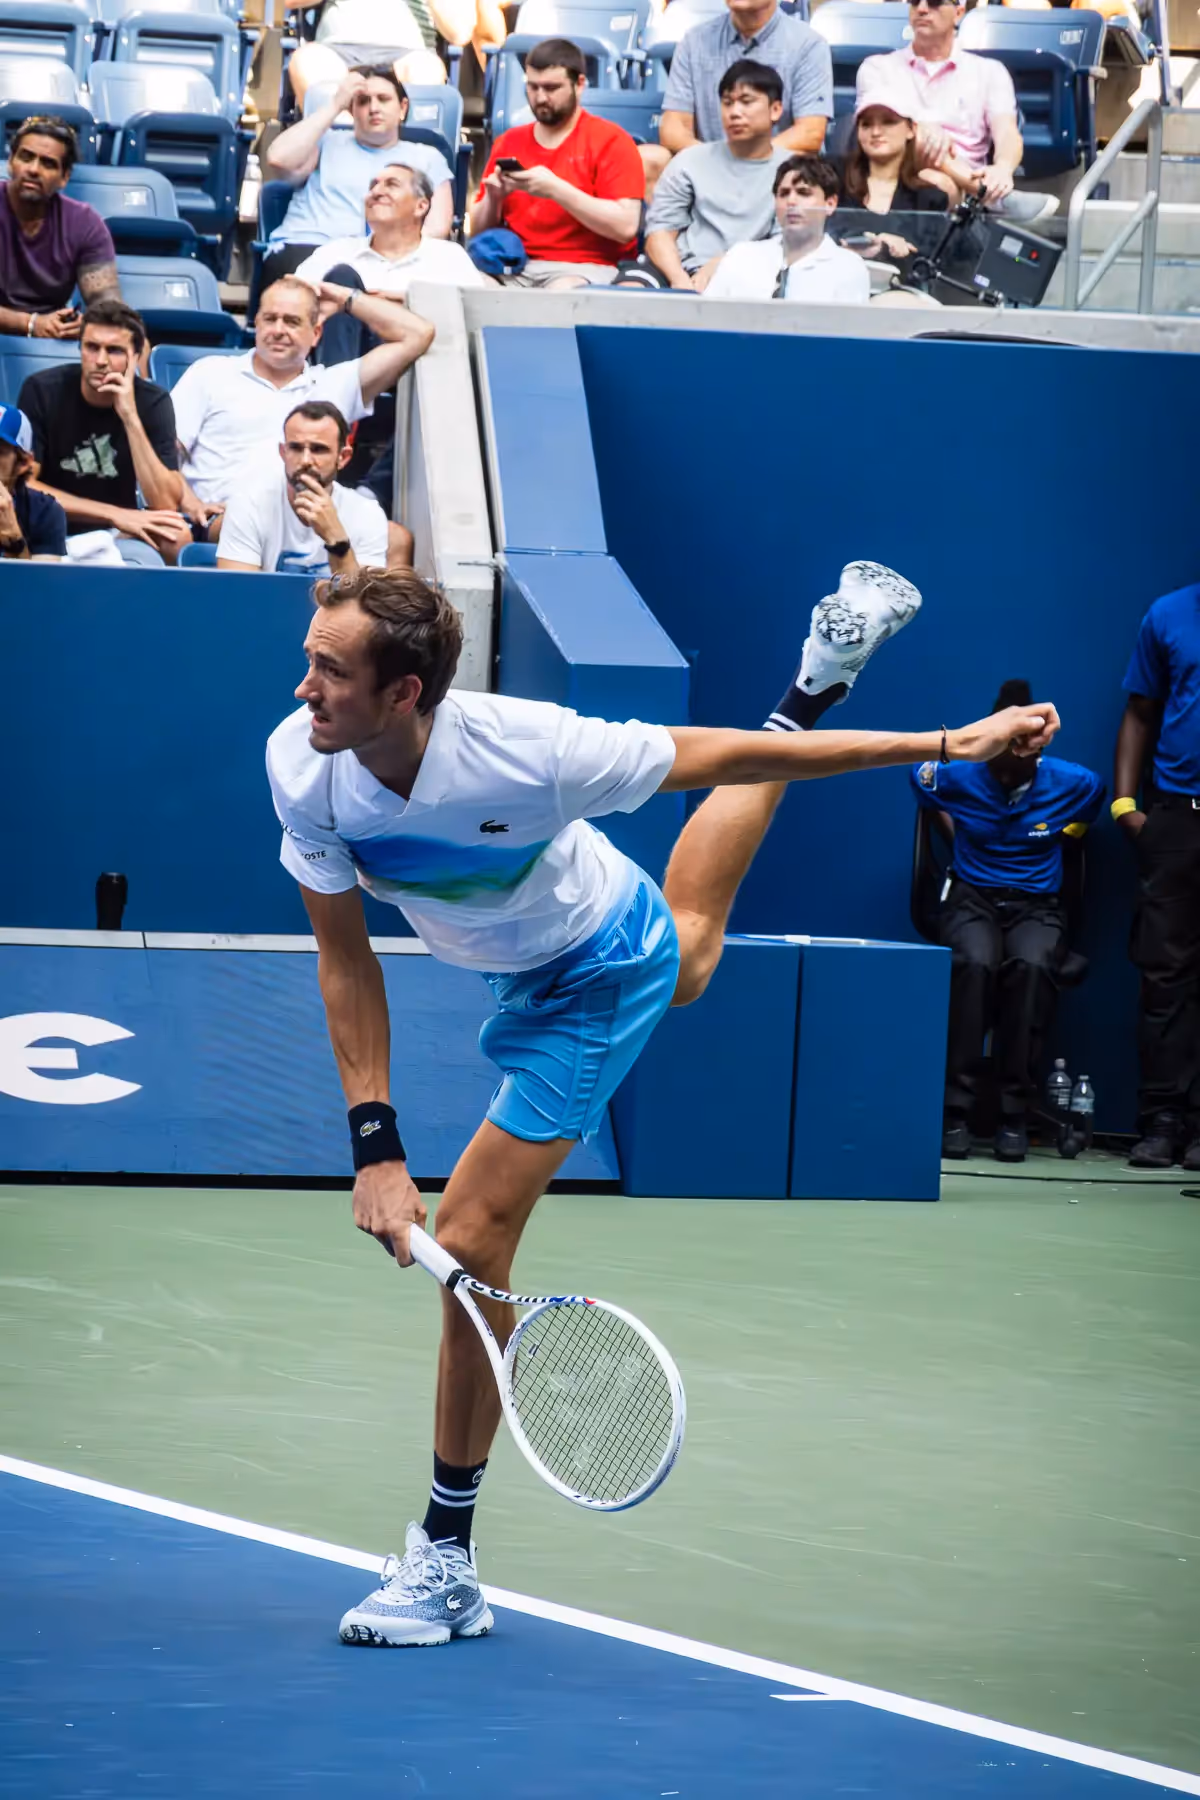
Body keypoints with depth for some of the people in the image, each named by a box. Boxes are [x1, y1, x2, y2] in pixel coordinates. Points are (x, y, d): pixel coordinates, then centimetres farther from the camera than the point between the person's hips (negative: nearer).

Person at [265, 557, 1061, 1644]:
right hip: (516, 967, 6)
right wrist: (376, 1146, -23)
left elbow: (717, 755, -29)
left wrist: (946, 744, -24)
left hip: (600, 979, -6)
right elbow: (345, 957, -17)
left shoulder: (523, 751, -42)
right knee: (687, 952, 40)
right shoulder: (302, 766, -30)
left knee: (470, 1242, -14)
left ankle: (447, 1561, 1)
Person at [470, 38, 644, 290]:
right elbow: (478, 233, 18)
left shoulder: (612, 141, 0)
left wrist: (556, 189, -18)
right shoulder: (508, 143, 15)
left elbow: (625, 227, -12)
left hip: (585, 269, -5)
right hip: (515, 268, 5)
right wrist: (493, 198, -5)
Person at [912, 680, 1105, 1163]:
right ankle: (956, 1109, -34)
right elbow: (919, 778, 19)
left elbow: (1097, 795, 21)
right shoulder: (960, 777, -3)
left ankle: (1015, 1114, -33)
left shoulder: (1070, 783, -3)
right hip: (973, 900, 0)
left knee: (1031, 966, -37)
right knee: (973, 963, -37)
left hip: (1037, 906, 0)